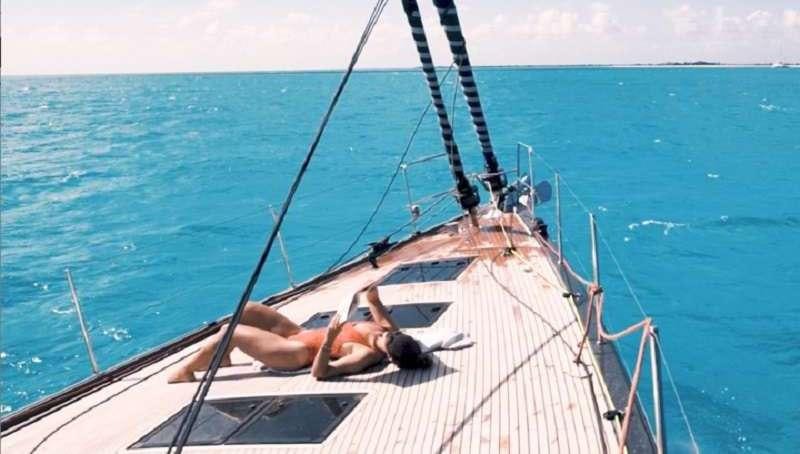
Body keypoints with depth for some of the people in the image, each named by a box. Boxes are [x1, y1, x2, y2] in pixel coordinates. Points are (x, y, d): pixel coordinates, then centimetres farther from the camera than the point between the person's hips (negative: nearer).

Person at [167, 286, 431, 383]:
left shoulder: (365, 356, -34)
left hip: (298, 353, -9)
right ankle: (221, 357, 30)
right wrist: (373, 299, -2)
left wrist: (328, 341, -50)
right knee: (248, 310, 11)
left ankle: (186, 370, 19)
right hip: (302, 335, 9)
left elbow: (319, 372, -35)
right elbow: (386, 319, 14)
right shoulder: (385, 333, -12)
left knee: (230, 332, -7)